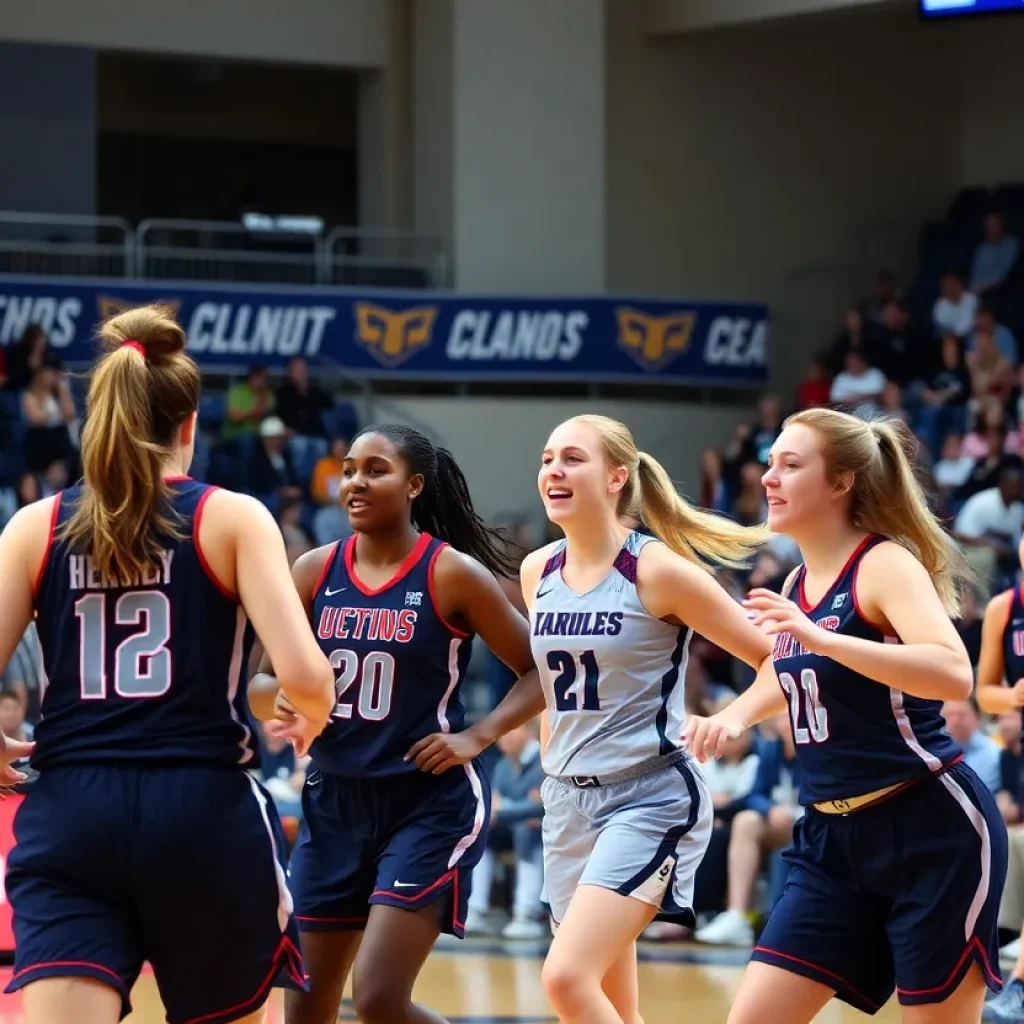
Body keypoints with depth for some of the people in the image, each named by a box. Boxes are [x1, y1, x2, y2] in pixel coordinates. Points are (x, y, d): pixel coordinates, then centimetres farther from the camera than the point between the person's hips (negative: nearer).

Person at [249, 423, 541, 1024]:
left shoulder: (453, 574, -8)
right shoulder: (315, 571, 3)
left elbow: (541, 670, -2)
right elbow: (264, 685, 8)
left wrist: (477, 736, -14)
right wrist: (283, 702, -15)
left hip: (431, 802, -5)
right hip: (335, 801, 5)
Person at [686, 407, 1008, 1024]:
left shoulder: (886, 563, -12)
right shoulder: (798, 583, 10)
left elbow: (954, 674, -31)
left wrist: (818, 637, -36)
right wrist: (735, 717, 13)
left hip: (932, 832, -8)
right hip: (833, 837, 8)